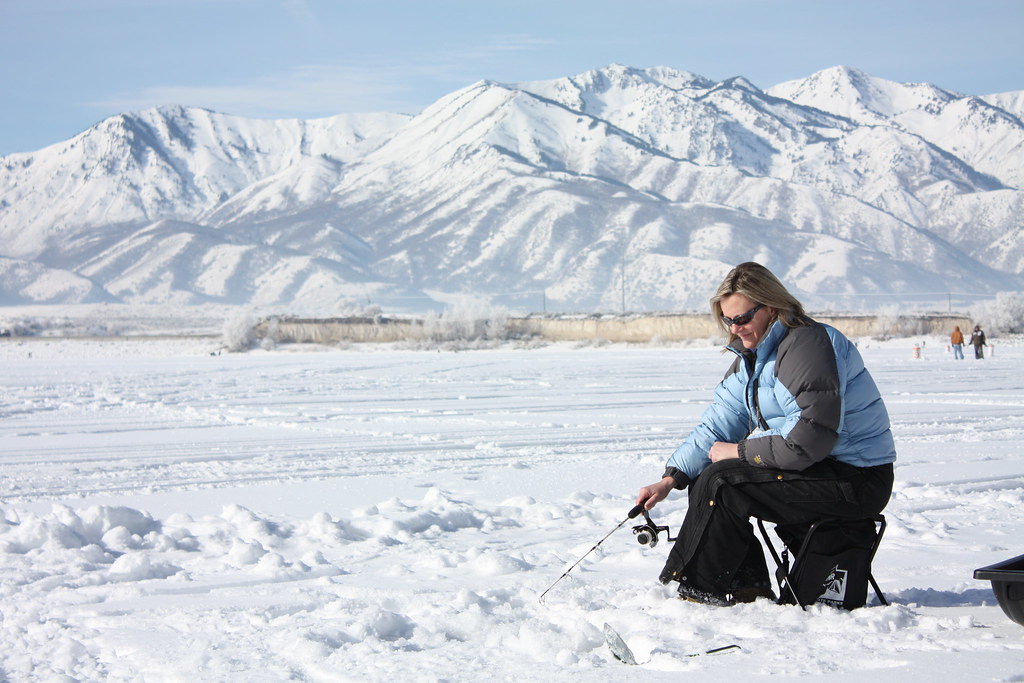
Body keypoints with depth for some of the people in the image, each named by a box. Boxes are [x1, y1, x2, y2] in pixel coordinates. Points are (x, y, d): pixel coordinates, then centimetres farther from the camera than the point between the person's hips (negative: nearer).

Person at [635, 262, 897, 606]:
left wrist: (740, 451, -15)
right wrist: (671, 478, -4)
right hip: (822, 472, 10)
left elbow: (808, 439, -27)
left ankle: (699, 589, -5)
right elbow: (719, 423, 8)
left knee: (721, 481, -20)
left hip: (856, 479, -10)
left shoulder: (807, 345, -19)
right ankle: (748, 587, 6)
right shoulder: (752, 355, 12)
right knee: (701, 479, 7)